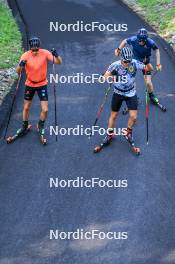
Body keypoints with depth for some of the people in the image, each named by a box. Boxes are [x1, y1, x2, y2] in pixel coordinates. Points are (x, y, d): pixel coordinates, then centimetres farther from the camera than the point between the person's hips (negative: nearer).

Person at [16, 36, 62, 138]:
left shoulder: (45, 53, -18)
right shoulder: (26, 55, -17)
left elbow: (59, 62, -21)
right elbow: (18, 71, -20)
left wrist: (56, 55, -43)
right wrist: (21, 65, -42)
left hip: (42, 84, -1)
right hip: (30, 84, 1)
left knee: (45, 109, -5)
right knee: (26, 108, 12)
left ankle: (41, 125, 23)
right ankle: (25, 126, 36)